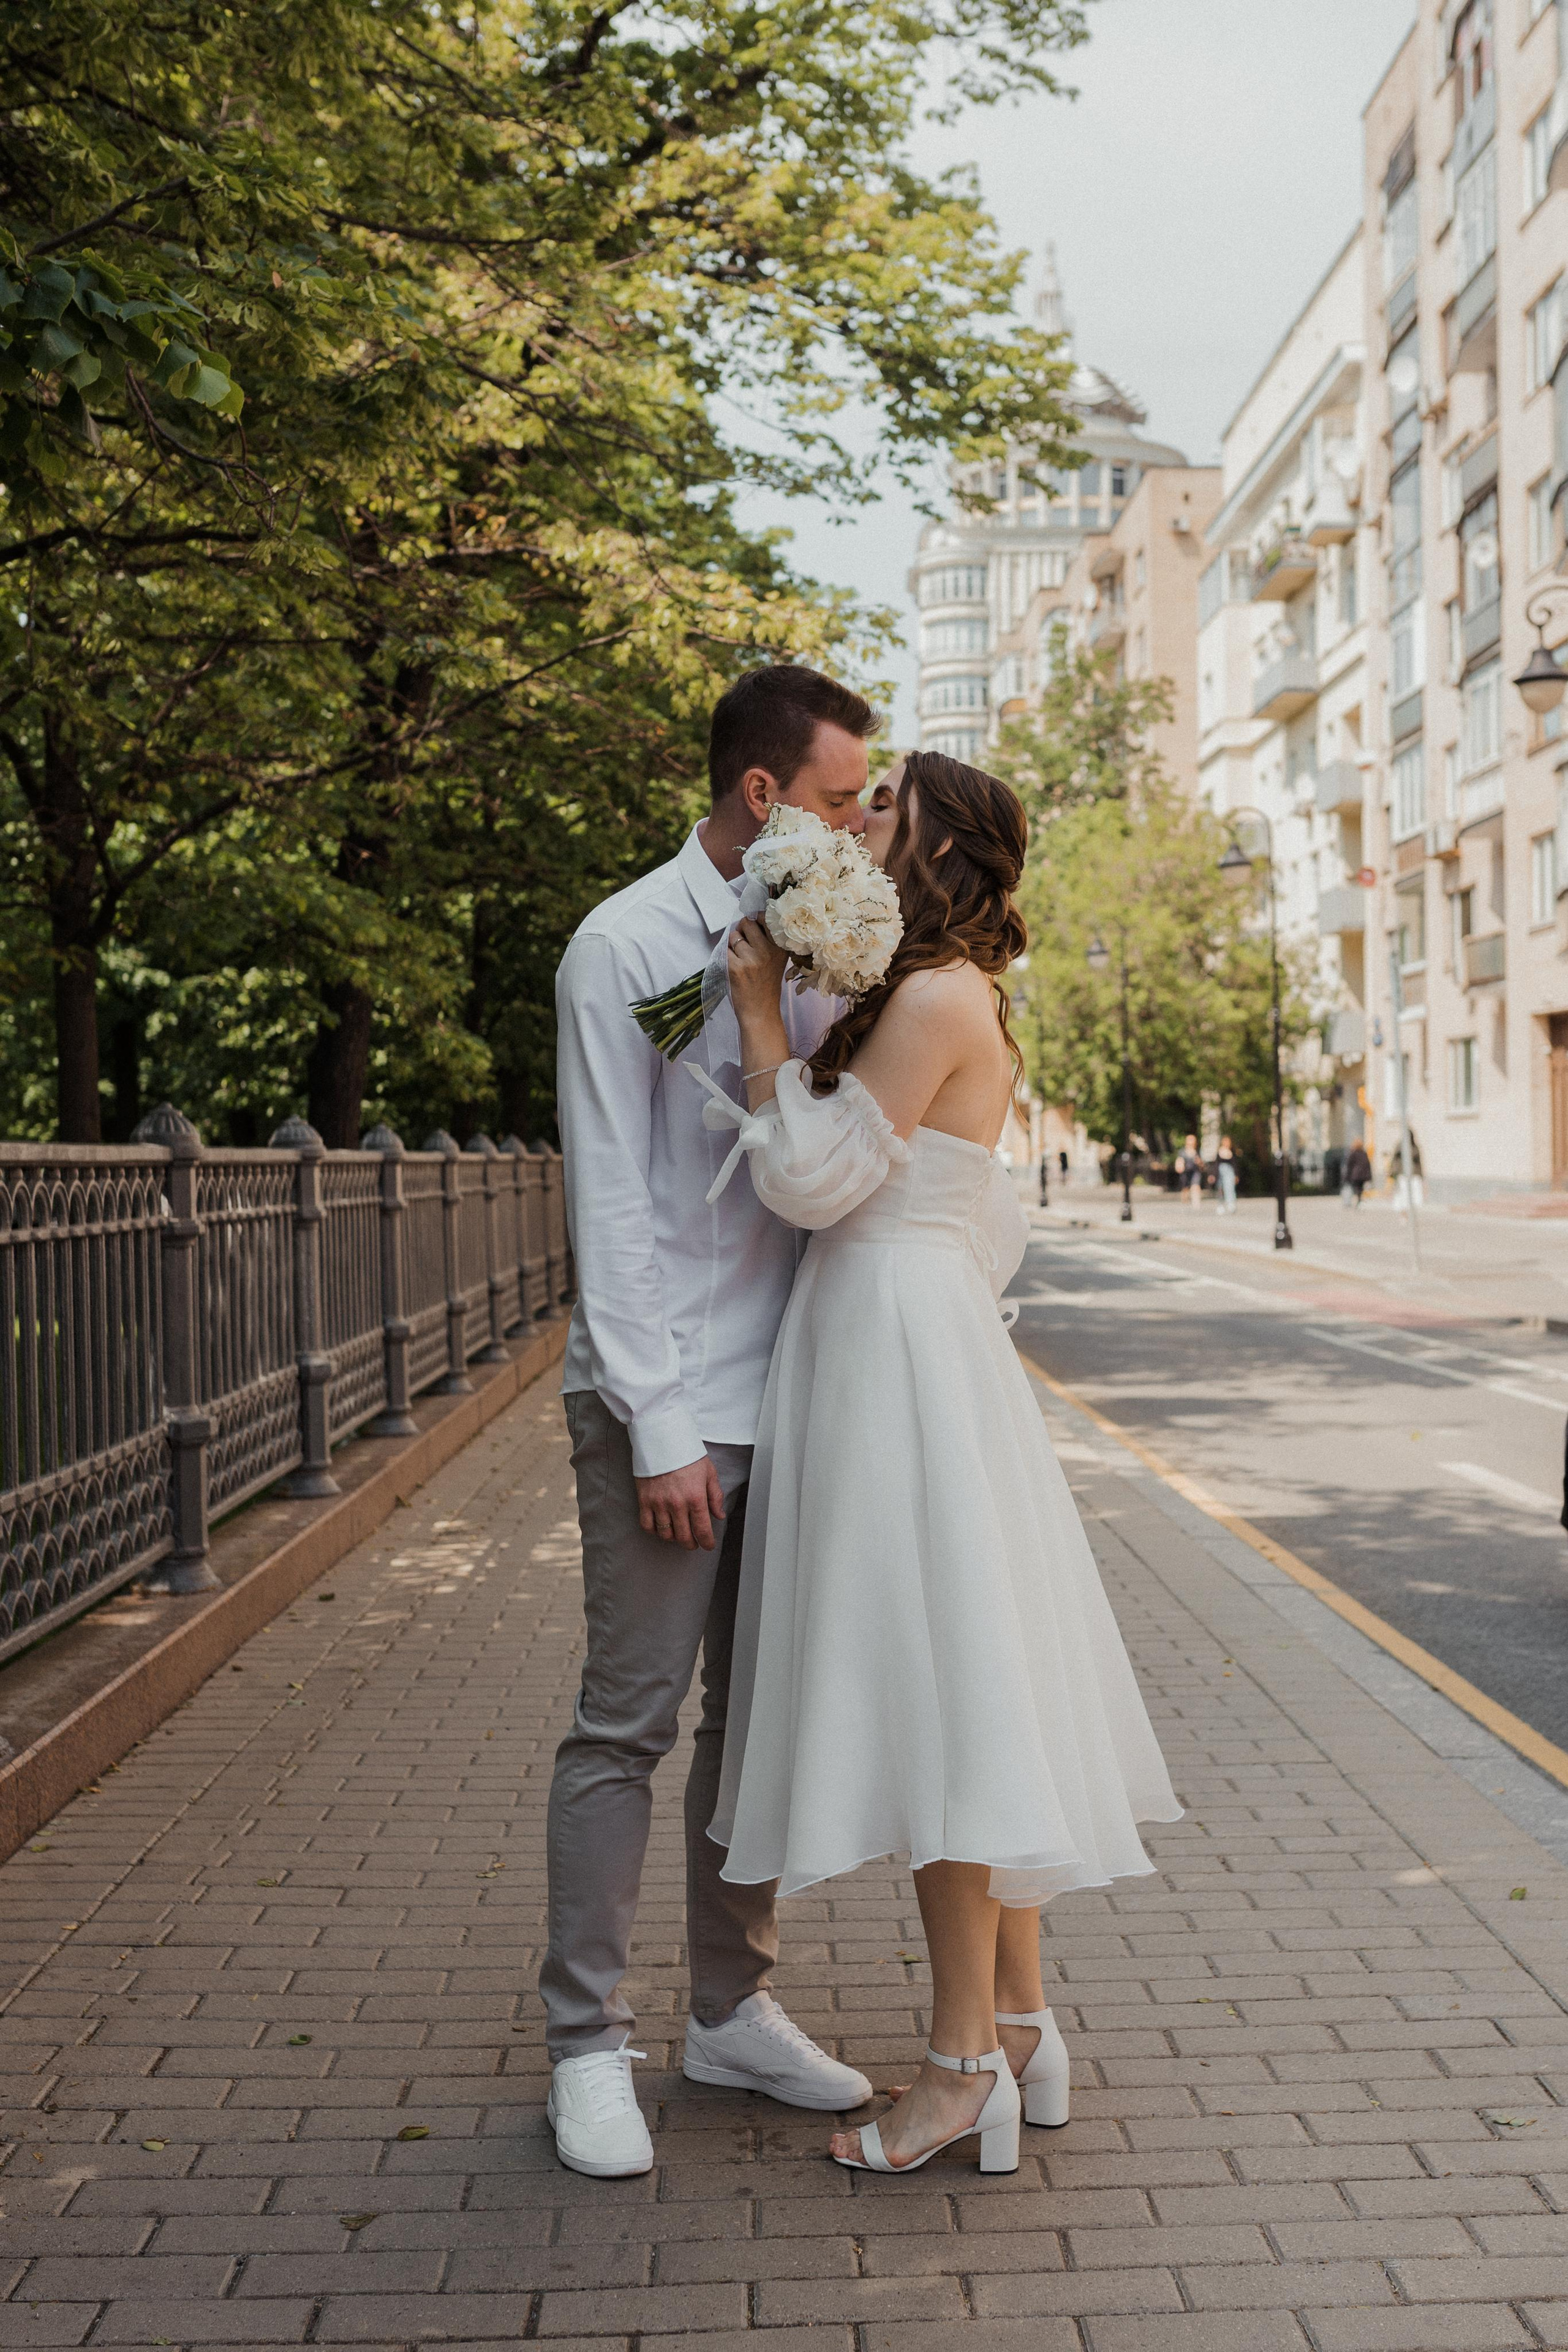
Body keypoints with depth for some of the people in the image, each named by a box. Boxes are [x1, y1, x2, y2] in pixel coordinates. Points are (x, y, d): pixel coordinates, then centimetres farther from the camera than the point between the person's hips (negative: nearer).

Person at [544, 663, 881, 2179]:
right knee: (628, 1724, 0)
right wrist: (660, 1429, -14)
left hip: (789, 1395, 7)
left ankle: (732, 2010, 27)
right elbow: (610, 1203, -10)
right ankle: (587, 2044, 14)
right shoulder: (627, 947, -7)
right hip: (672, 1406, -6)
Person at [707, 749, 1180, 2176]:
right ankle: (1021, 2026, 21)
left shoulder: (936, 998, -12)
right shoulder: (954, 1000, 18)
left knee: (938, 1687, -6)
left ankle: (965, 2066, 3)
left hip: (900, 1350, -10)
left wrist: (762, 1015, -7)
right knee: (968, 1695, 12)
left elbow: (813, 1179, -14)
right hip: (893, 1347, 10)